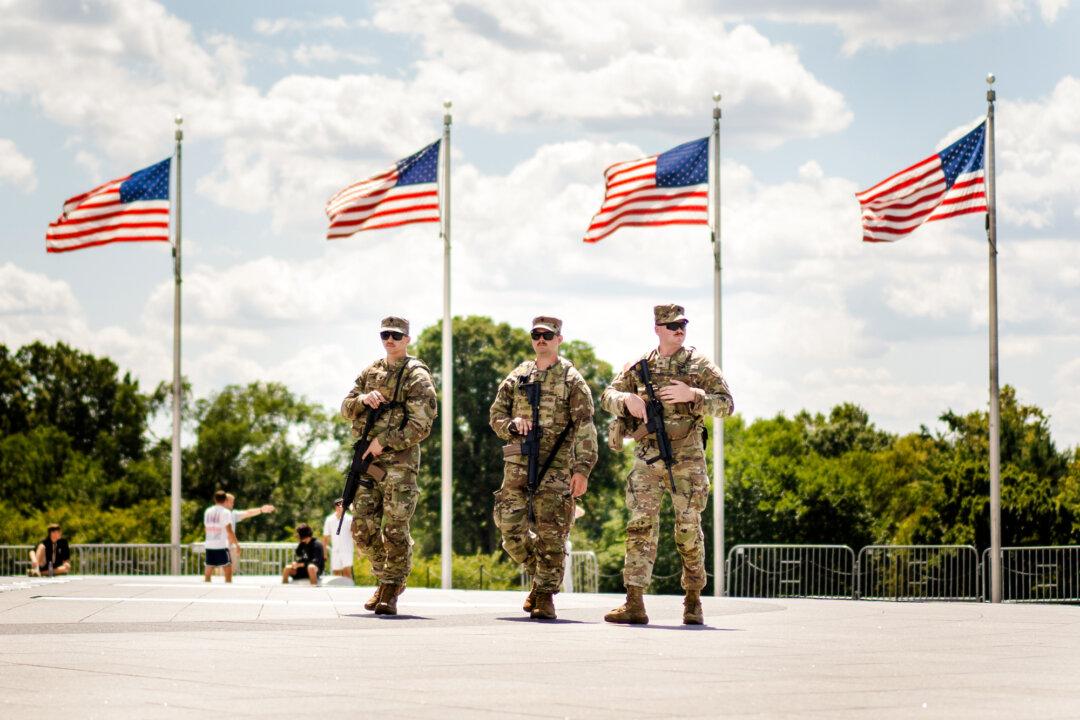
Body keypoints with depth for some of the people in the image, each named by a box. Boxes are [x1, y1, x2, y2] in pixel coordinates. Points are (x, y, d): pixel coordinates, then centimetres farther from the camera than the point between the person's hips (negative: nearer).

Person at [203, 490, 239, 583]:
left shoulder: (208, 511, 9)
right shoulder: (225, 512, -7)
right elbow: (229, 531, -12)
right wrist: (236, 544, -2)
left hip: (209, 546, 5)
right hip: (222, 547, -5)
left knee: (208, 574, 10)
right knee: (228, 572, -2)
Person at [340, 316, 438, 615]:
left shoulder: (417, 376, -5)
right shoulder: (370, 372, 16)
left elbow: (421, 425, -11)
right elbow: (346, 408, 15)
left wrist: (383, 442, -14)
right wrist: (364, 399, -7)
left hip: (399, 459, -6)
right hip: (367, 459, 6)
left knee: (394, 529, -9)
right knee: (363, 528, 4)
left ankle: (391, 590, -1)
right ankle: (385, 577, 23)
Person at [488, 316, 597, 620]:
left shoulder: (571, 379, 1)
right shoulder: (517, 377, 13)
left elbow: (585, 427, -4)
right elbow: (495, 415, 17)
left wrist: (582, 469, -14)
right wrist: (512, 424, -7)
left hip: (555, 466, -4)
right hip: (518, 463, 4)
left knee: (550, 532, -6)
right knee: (510, 526, -2)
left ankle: (545, 594, 2)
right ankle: (539, 573, 21)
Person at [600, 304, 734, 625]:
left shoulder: (699, 364, 2)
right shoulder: (639, 366, 9)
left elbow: (726, 404, -3)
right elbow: (607, 397, 13)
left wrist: (692, 395, -19)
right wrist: (627, 399, -9)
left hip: (686, 457, -2)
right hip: (647, 455, 2)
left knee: (689, 527, 3)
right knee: (641, 526, -6)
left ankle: (693, 600, 16)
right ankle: (634, 604, -9)